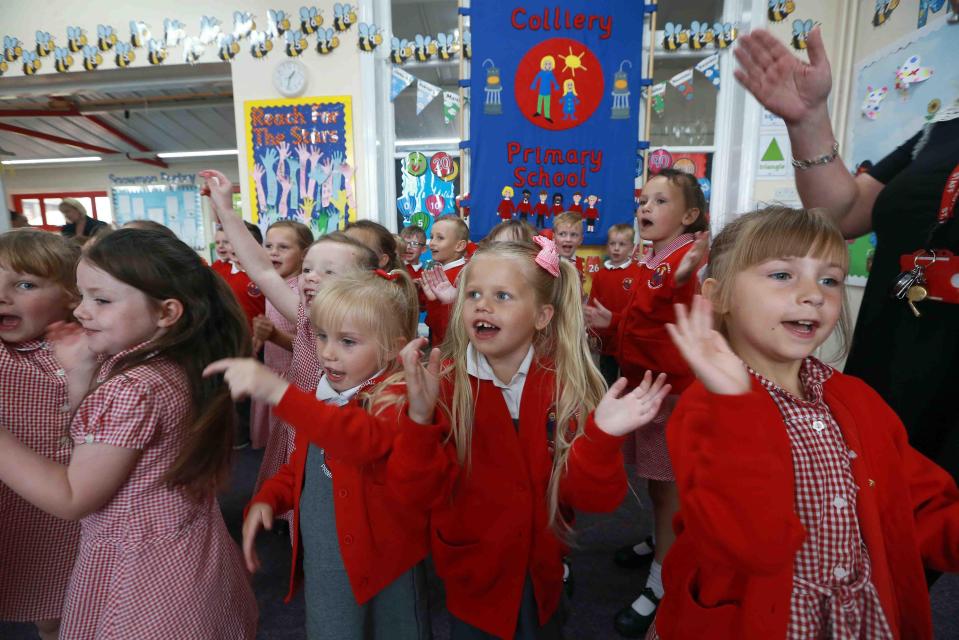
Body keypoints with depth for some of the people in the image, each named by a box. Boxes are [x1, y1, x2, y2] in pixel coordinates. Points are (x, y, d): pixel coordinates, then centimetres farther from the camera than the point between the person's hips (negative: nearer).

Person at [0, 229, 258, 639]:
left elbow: (71, 499, -20)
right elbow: (90, 440, 6)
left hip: (144, 571, -8)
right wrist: (80, 372, -6)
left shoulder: (132, 389, -29)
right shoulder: (175, 366, -4)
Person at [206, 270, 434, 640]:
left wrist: (278, 391, -49)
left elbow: (366, 440, -43)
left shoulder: (398, 399, -21)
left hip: (385, 573, -5)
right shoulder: (317, 400, 3)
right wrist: (265, 500, -2)